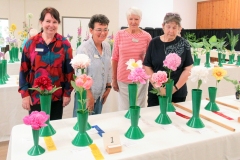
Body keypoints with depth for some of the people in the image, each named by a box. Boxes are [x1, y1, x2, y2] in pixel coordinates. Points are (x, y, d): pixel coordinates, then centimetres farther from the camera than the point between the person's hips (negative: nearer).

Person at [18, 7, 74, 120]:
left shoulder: (64, 44, -3)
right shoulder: (31, 43, -3)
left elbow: (69, 70, 0)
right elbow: (24, 70, 0)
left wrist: (67, 93, -1)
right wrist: (25, 94, -2)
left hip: (57, 97, 0)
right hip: (35, 96, 0)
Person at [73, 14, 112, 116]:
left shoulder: (107, 46, 4)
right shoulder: (84, 48, -16)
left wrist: (108, 87, 13)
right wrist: (89, 96, -16)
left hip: (100, 95, 6)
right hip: (85, 95, -6)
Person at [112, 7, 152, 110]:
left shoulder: (146, 36, -3)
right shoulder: (119, 35, -3)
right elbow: (115, 58, 2)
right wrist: (114, 79, 3)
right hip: (123, 79, 0)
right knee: (124, 109, 10)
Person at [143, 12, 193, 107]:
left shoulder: (183, 44, -2)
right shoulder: (154, 43, 0)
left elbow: (188, 69, -2)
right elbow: (147, 66, 0)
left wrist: (175, 88, -10)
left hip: (178, 93, 0)